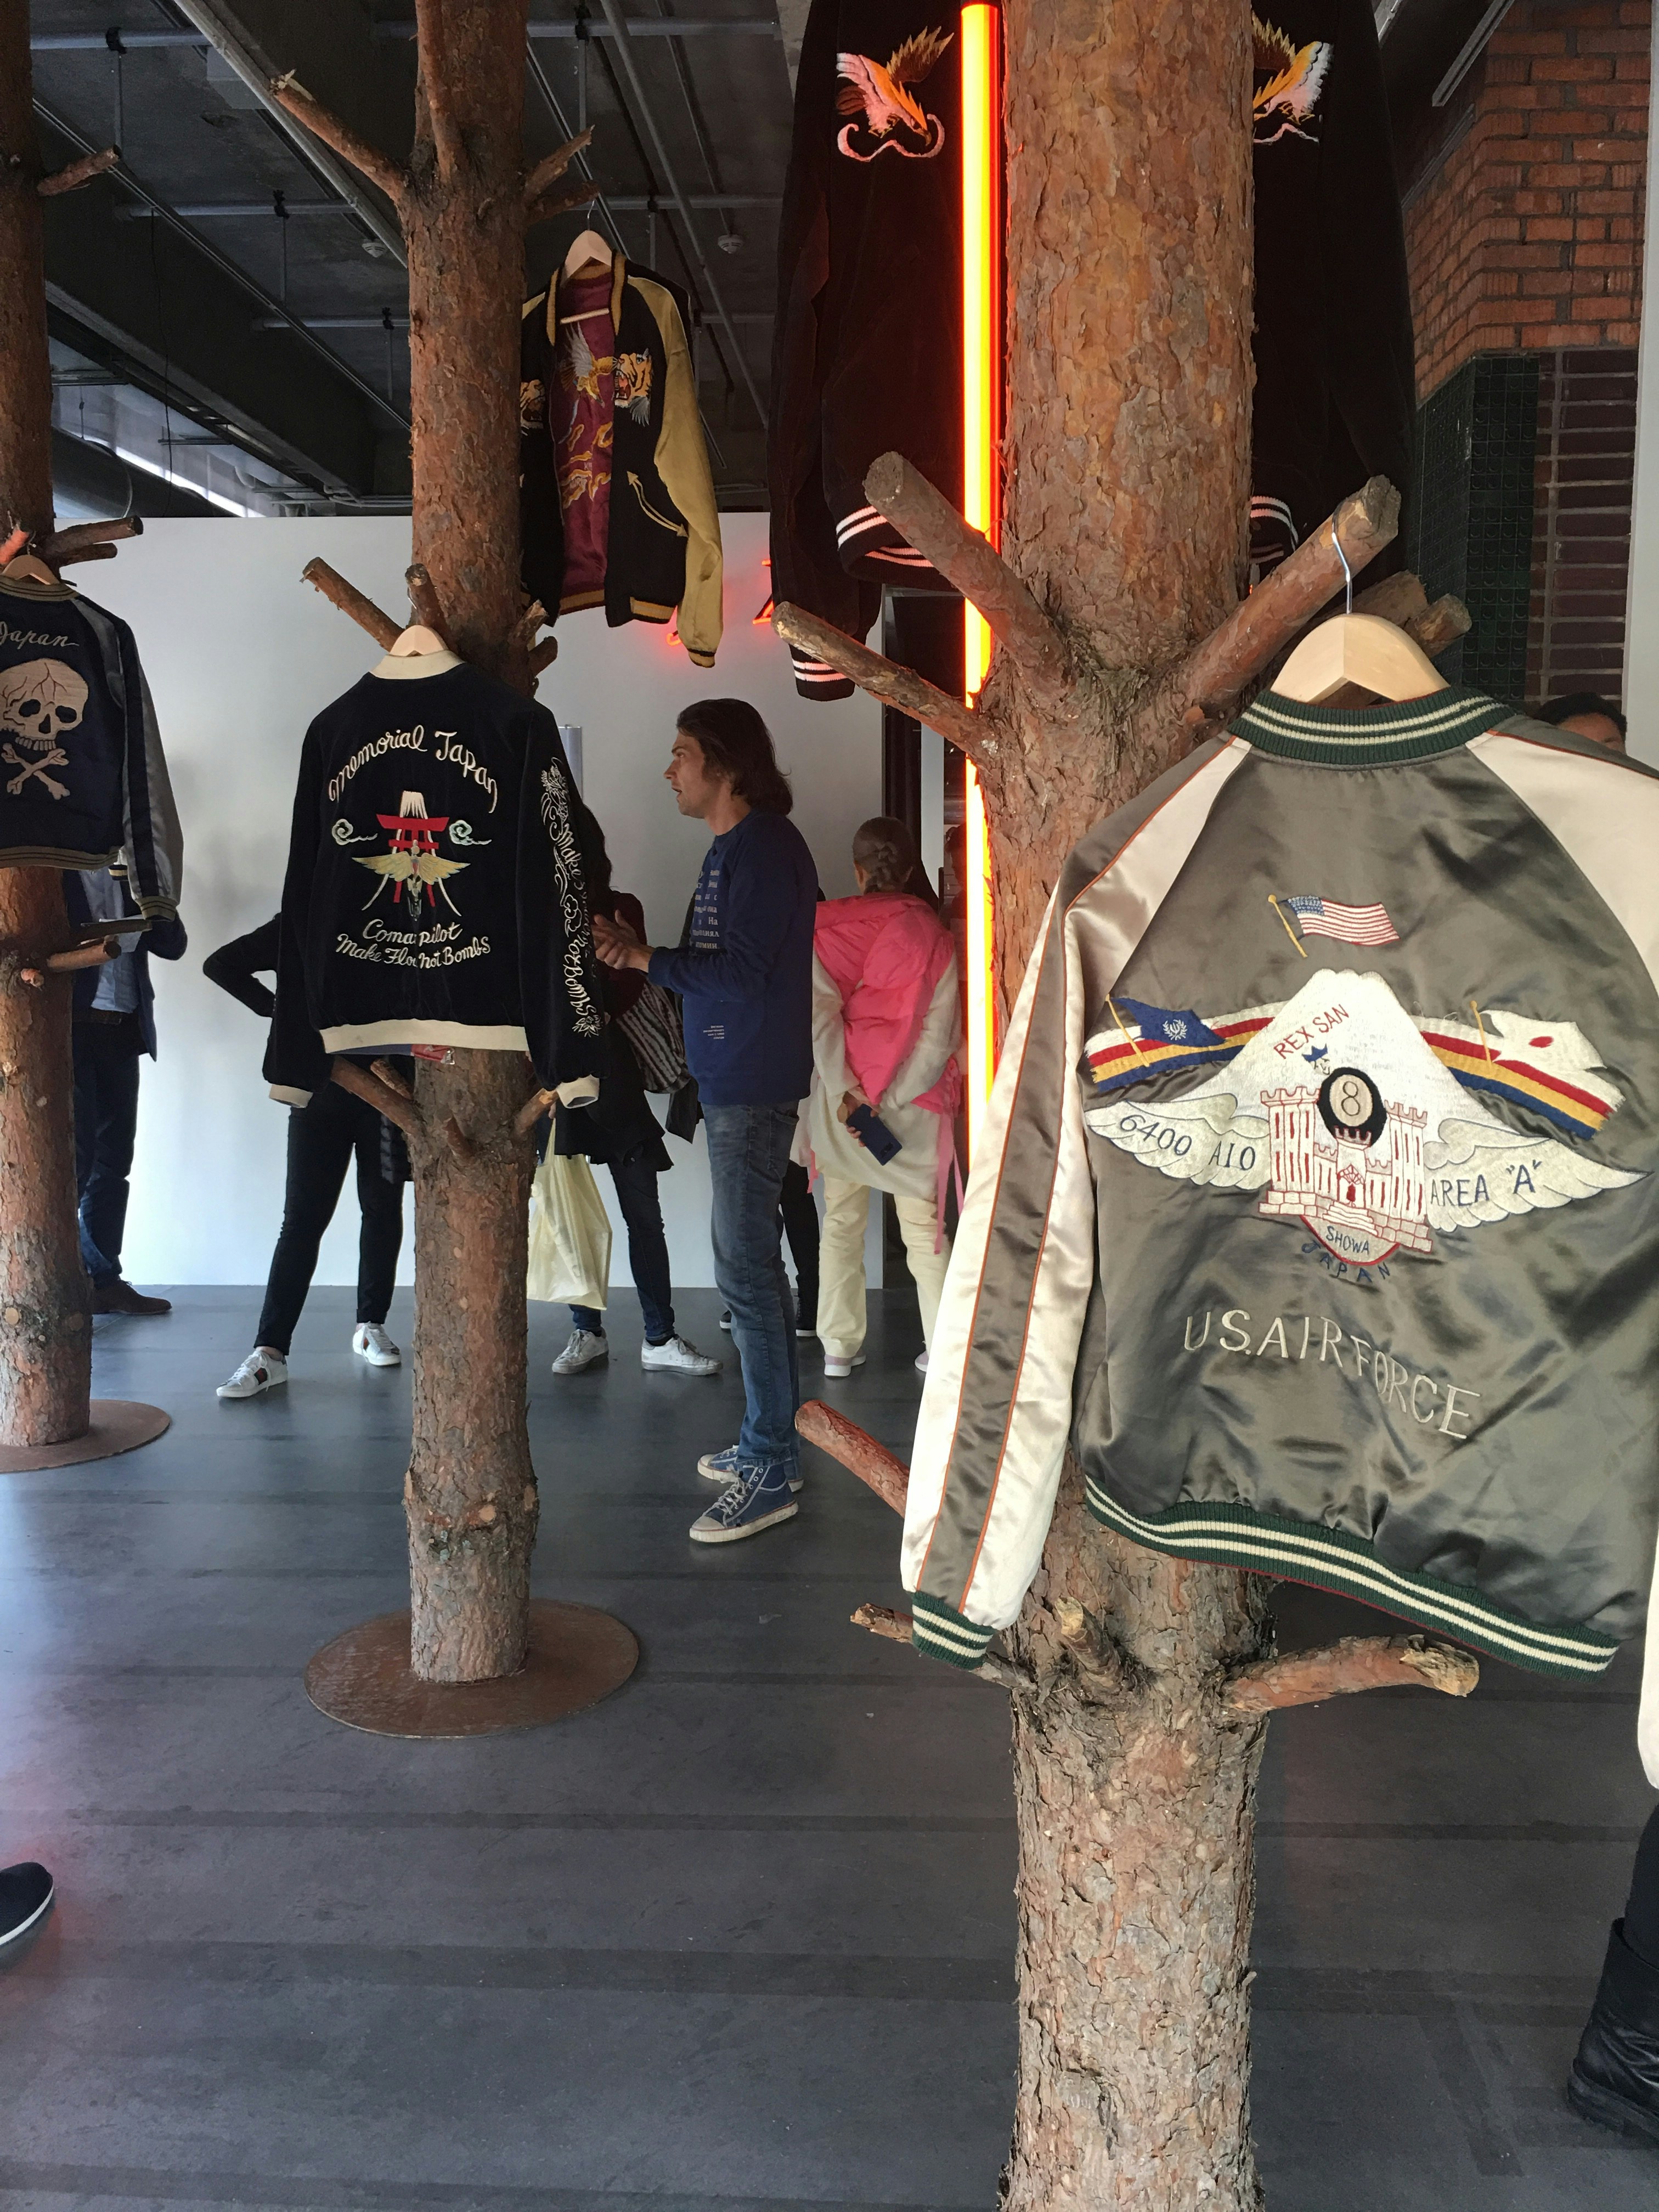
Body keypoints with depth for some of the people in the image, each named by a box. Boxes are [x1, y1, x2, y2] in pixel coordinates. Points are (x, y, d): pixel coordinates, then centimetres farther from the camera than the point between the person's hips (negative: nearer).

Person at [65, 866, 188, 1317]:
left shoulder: (128, 877, 16)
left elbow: (172, 946, 13)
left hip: (122, 1031, 6)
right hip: (71, 1025, -5)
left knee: (113, 1160, 7)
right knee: (76, 1157, -9)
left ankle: (104, 1281, 13)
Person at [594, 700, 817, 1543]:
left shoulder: (766, 848, -14)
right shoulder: (735, 845, 17)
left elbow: (740, 973, -21)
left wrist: (645, 958, -15)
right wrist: (642, 953, 7)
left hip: (752, 1090, -10)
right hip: (733, 1083, 10)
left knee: (746, 1269, -7)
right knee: (751, 1264, 15)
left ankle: (770, 1471, 2)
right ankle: (770, 1441, 26)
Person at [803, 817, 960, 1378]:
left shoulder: (826, 928, -2)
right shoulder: (932, 934, -3)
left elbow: (820, 1015, -10)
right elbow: (939, 1032, -8)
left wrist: (846, 1092, -12)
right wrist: (891, 1098, -10)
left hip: (841, 1096, 1)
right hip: (914, 1101, 0)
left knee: (841, 1222, 12)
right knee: (922, 1224, 7)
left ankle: (838, 1348, 15)